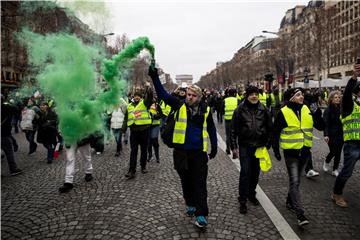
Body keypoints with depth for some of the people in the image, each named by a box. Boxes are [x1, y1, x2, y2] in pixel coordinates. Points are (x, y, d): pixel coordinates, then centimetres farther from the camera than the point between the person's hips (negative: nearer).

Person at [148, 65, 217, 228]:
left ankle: (201, 214, 4)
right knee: (186, 180, 16)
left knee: (199, 183, -1)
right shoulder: (179, 105, 0)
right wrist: (155, 78, -19)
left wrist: (214, 146, 14)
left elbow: (211, 129, 11)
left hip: (199, 152, -1)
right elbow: (163, 95, -7)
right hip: (181, 151, 1)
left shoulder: (206, 110, 1)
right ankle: (190, 204, 38)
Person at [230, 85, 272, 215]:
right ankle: (242, 200, 6)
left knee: (255, 171, 14)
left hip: (259, 146, 3)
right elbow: (234, 129, -3)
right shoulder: (240, 110, -5)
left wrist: (268, 143, 6)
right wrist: (234, 145, -5)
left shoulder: (263, 109, 3)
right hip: (245, 145, -3)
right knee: (245, 172, -5)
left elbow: (269, 127, 8)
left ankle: (251, 194, 33)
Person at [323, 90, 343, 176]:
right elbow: (326, 123, -14)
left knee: (338, 153, 7)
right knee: (333, 152, -4)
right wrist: (326, 135, -24)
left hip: (340, 134, 4)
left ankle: (335, 170, 21)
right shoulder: (328, 110, -8)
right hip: (331, 135, -4)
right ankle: (326, 162, 27)